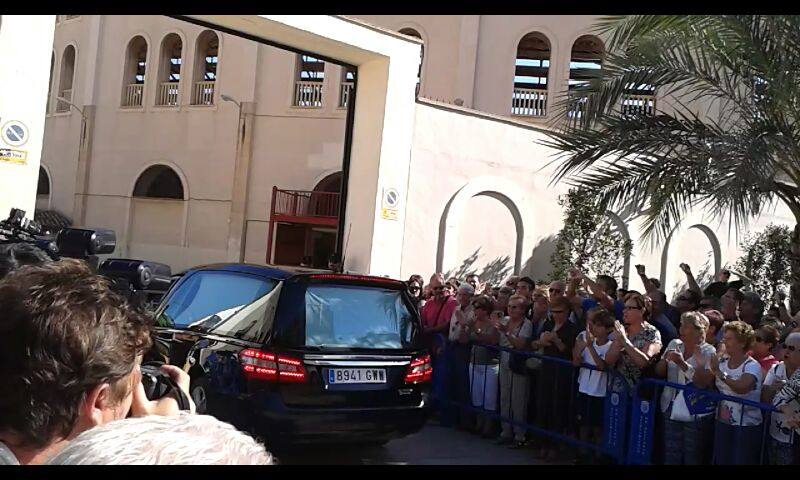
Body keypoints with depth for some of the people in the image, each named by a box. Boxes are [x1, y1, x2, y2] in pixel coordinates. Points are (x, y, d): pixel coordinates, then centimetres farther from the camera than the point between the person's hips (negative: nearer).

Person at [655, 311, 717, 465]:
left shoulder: (708, 352, -8)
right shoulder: (674, 344, 6)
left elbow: (705, 382, -19)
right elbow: (658, 373, 9)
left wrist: (682, 364, -24)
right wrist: (665, 360, -10)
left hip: (697, 416, -4)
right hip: (672, 411, 4)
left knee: (693, 459, 4)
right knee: (671, 458, 9)